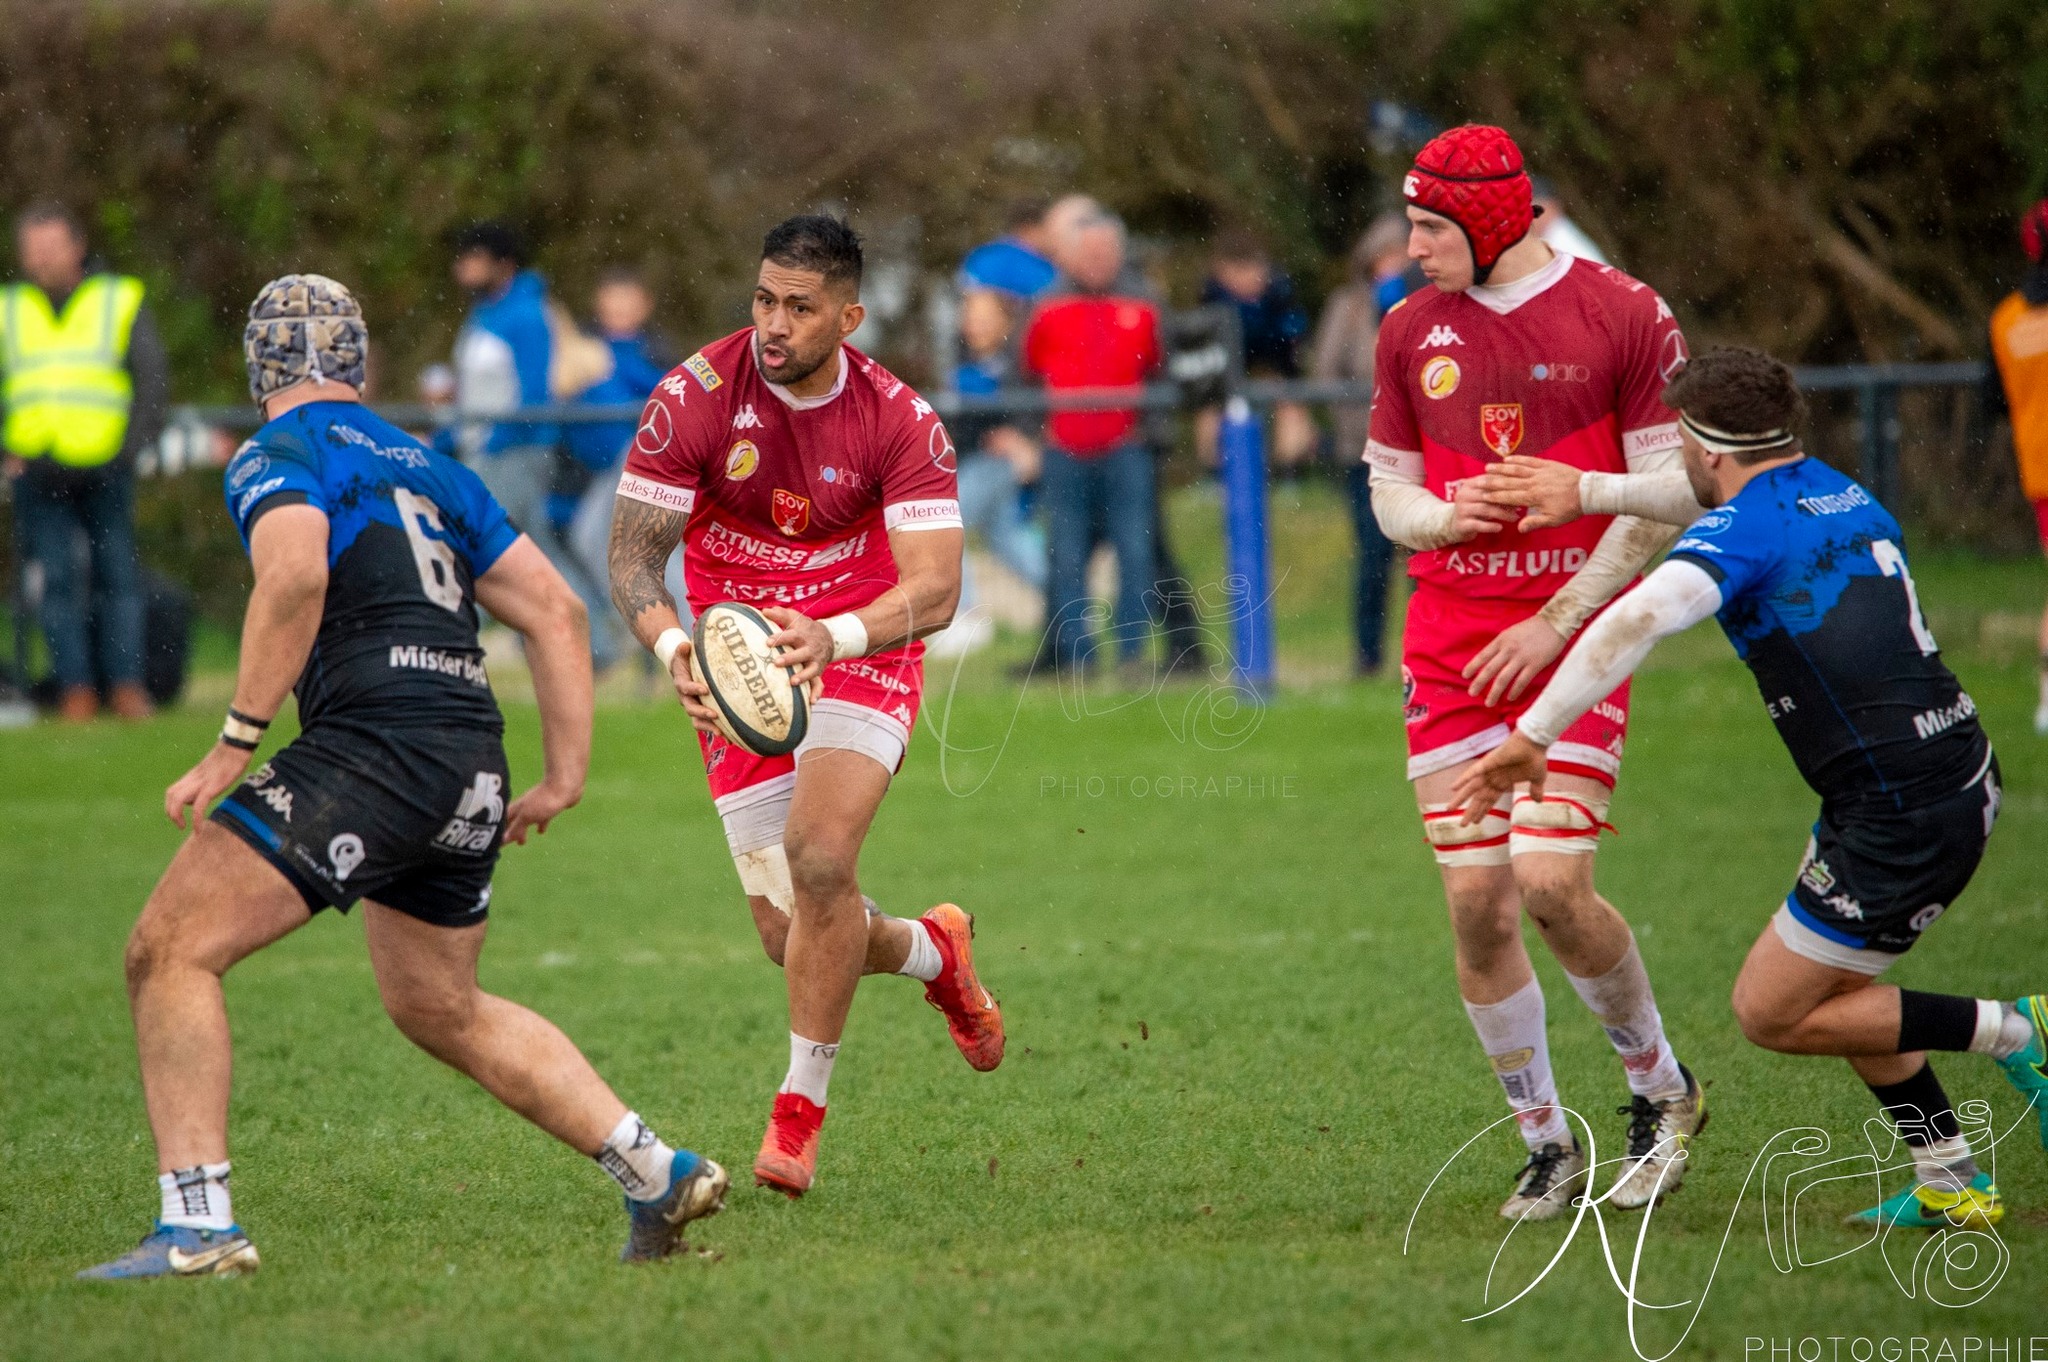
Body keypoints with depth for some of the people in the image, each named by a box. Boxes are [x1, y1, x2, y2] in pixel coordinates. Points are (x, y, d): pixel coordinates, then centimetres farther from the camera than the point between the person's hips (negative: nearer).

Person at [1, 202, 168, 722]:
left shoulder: (121, 302, 8)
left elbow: (152, 380, 5)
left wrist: (132, 449, -6)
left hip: (104, 468, -1)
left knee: (118, 576, -3)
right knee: (56, 580, -4)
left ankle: (126, 684, 0)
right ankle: (75, 691, -3)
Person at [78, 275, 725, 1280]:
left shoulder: (273, 458, 1)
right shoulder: (425, 467, 24)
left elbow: (296, 575, -20)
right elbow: (555, 610, 20)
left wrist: (235, 744, -18)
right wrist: (565, 773, 20)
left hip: (374, 738, -8)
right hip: (471, 766, 8)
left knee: (170, 947, -5)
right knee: (442, 1010, 26)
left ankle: (197, 1226, -15)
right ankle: (658, 1175, 23)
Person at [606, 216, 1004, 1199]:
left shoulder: (900, 422, -14)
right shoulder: (695, 398, -14)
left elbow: (934, 589, -20)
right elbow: (632, 556, -11)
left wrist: (831, 637, -39)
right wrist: (672, 647, -32)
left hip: (861, 653, -2)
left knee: (820, 857, -28)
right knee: (789, 936, -1)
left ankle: (801, 1108, -11)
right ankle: (933, 951, 35)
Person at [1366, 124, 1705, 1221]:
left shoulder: (1623, 317, -5)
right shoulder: (1413, 329, 9)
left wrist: (1559, 620, -10)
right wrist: (1444, 514, -9)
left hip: (1574, 635, -4)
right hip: (1449, 641, 4)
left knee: (1551, 884, -16)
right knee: (1475, 904, -3)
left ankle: (1661, 1088, 9)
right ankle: (1547, 1145, 11)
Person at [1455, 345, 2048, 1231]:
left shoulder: (1749, 529, -13)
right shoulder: (1844, 499, 14)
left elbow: (1638, 619, -28)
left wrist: (1532, 736, -28)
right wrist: (1589, 490, 32)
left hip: (1904, 818, -9)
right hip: (1960, 776, 9)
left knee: (1772, 1014, 4)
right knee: (1820, 984, 22)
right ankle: (1949, 1185, 21)